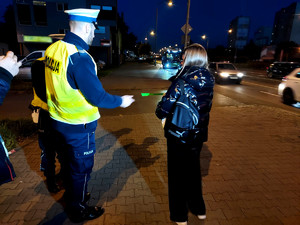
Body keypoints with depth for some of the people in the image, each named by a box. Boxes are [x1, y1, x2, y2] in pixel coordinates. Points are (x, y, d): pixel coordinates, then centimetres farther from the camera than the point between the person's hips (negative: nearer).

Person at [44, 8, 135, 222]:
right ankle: (78, 210, 34)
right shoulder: (79, 57, -25)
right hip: (78, 126, -8)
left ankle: (72, 196, 50)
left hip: (59, 119, 8)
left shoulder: (53, 48, 0)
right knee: (81, 168, 12)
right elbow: (97, 97, -24)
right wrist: (121, 101, -9)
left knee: (70, 162, 26)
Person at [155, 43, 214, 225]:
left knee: (177, 173, 13)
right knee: (194, 168, 25)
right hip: (198, 134, 6)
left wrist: (162, 114, 0)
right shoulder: (209, 80, 0)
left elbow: (165, 106, -23)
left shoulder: (183, 80, -20)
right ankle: (199, 209, 42)